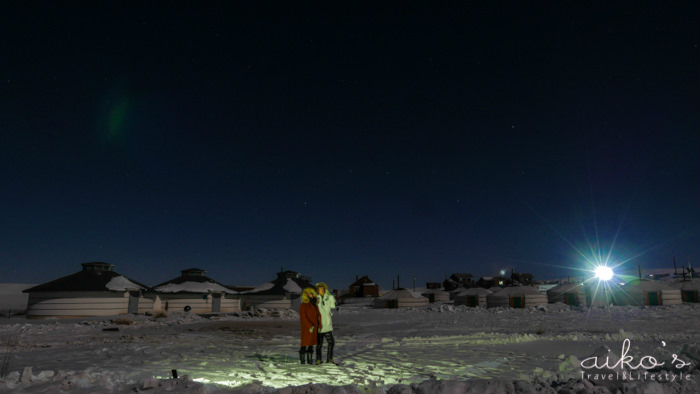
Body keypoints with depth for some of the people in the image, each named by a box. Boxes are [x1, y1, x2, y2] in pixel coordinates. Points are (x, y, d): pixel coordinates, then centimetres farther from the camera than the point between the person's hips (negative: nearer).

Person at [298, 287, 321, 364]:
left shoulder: (314, 305, 13)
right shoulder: (303, 305, -7)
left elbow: (318, 315, 14)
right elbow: (303, 317, -14)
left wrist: (319, 326, 6)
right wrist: (309, 326, -19)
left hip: (314, 327, 6)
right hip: (306, 327, -6)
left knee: (311, 343, 8)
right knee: (305, 343, -3)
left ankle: (310, 360, 13)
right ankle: (302, 359, 6)